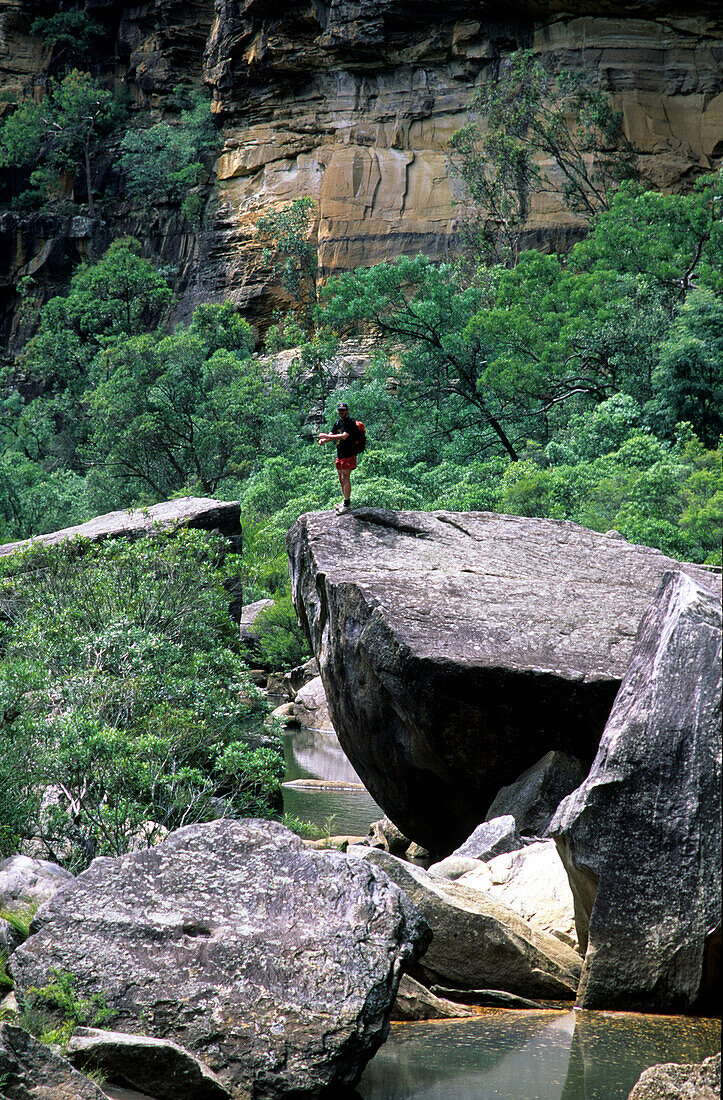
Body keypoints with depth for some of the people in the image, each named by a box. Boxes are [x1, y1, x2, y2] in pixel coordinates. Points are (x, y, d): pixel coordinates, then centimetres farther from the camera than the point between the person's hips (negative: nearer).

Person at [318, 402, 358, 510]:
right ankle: (345, 502, 20)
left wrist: (327, 436, -22)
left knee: (345, 478, -11)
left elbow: (344, 436, -23)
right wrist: (323, 440, -12)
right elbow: (330, 435, 11)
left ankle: (347, 504, -9)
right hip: (339, 455, 8)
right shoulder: (338, 422, 14)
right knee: (341, 479, 11)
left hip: (349, 454, -8)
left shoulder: (351, 422, -12)